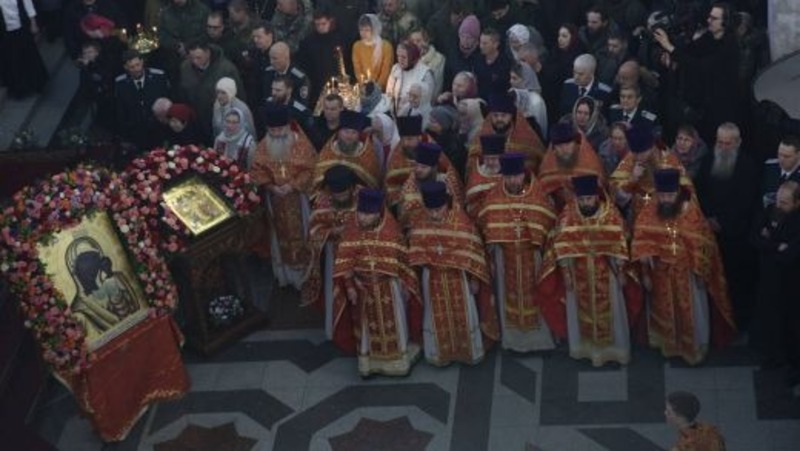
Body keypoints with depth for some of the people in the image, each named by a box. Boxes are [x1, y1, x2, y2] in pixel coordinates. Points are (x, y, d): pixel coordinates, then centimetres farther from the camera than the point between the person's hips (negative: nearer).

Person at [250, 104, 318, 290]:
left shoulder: (301, 143, -12)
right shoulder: (263, 146, -3)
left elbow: (310, 170, -11)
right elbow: (257, 171, -1)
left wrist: (292, 185, -22)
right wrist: (272, 187, -17)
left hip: (298, 198, -3)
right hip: (275, 199, 3)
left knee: (299, 234, 6)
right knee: (281, 234, 15)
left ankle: (303, 274, 19)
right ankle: (284, 274, 29)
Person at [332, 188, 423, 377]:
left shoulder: (392, 231, -15)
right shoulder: (351, 232, -13)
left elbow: (403, 261, -6)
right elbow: (345, 262, -7)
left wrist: (406, 286, -2)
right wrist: (349, 286, -9)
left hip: (389, 287, -1)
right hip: (363, 287, 1)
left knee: (393, 324, 14)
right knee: (367, 325, 16)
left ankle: (399, 361, 32)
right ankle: (368, 363, 31)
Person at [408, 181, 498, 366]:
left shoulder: (462, 223, -18)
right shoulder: (419, 227, -10)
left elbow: (472, 253, -11)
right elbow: (416, 256, 1)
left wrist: (474, 279, -7)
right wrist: (415, 278, 3)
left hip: (458, 278, -2)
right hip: (434, 280, 2)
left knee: (463, 316, 14)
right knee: (438, 319, 14)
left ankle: (469, 351, 33)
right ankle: (441, 353, 32)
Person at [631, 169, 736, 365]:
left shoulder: (691, 212, -17)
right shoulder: (649, 212, -10)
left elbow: (701, 245, -10)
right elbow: (640, 239, -4)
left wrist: (700, 273, -7)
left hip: (686, 274, -2)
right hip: (660, 274, 2)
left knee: (690, 313, 12)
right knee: (665, 312, 19)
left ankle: (694, 349, 31)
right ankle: (668, 346, 38)